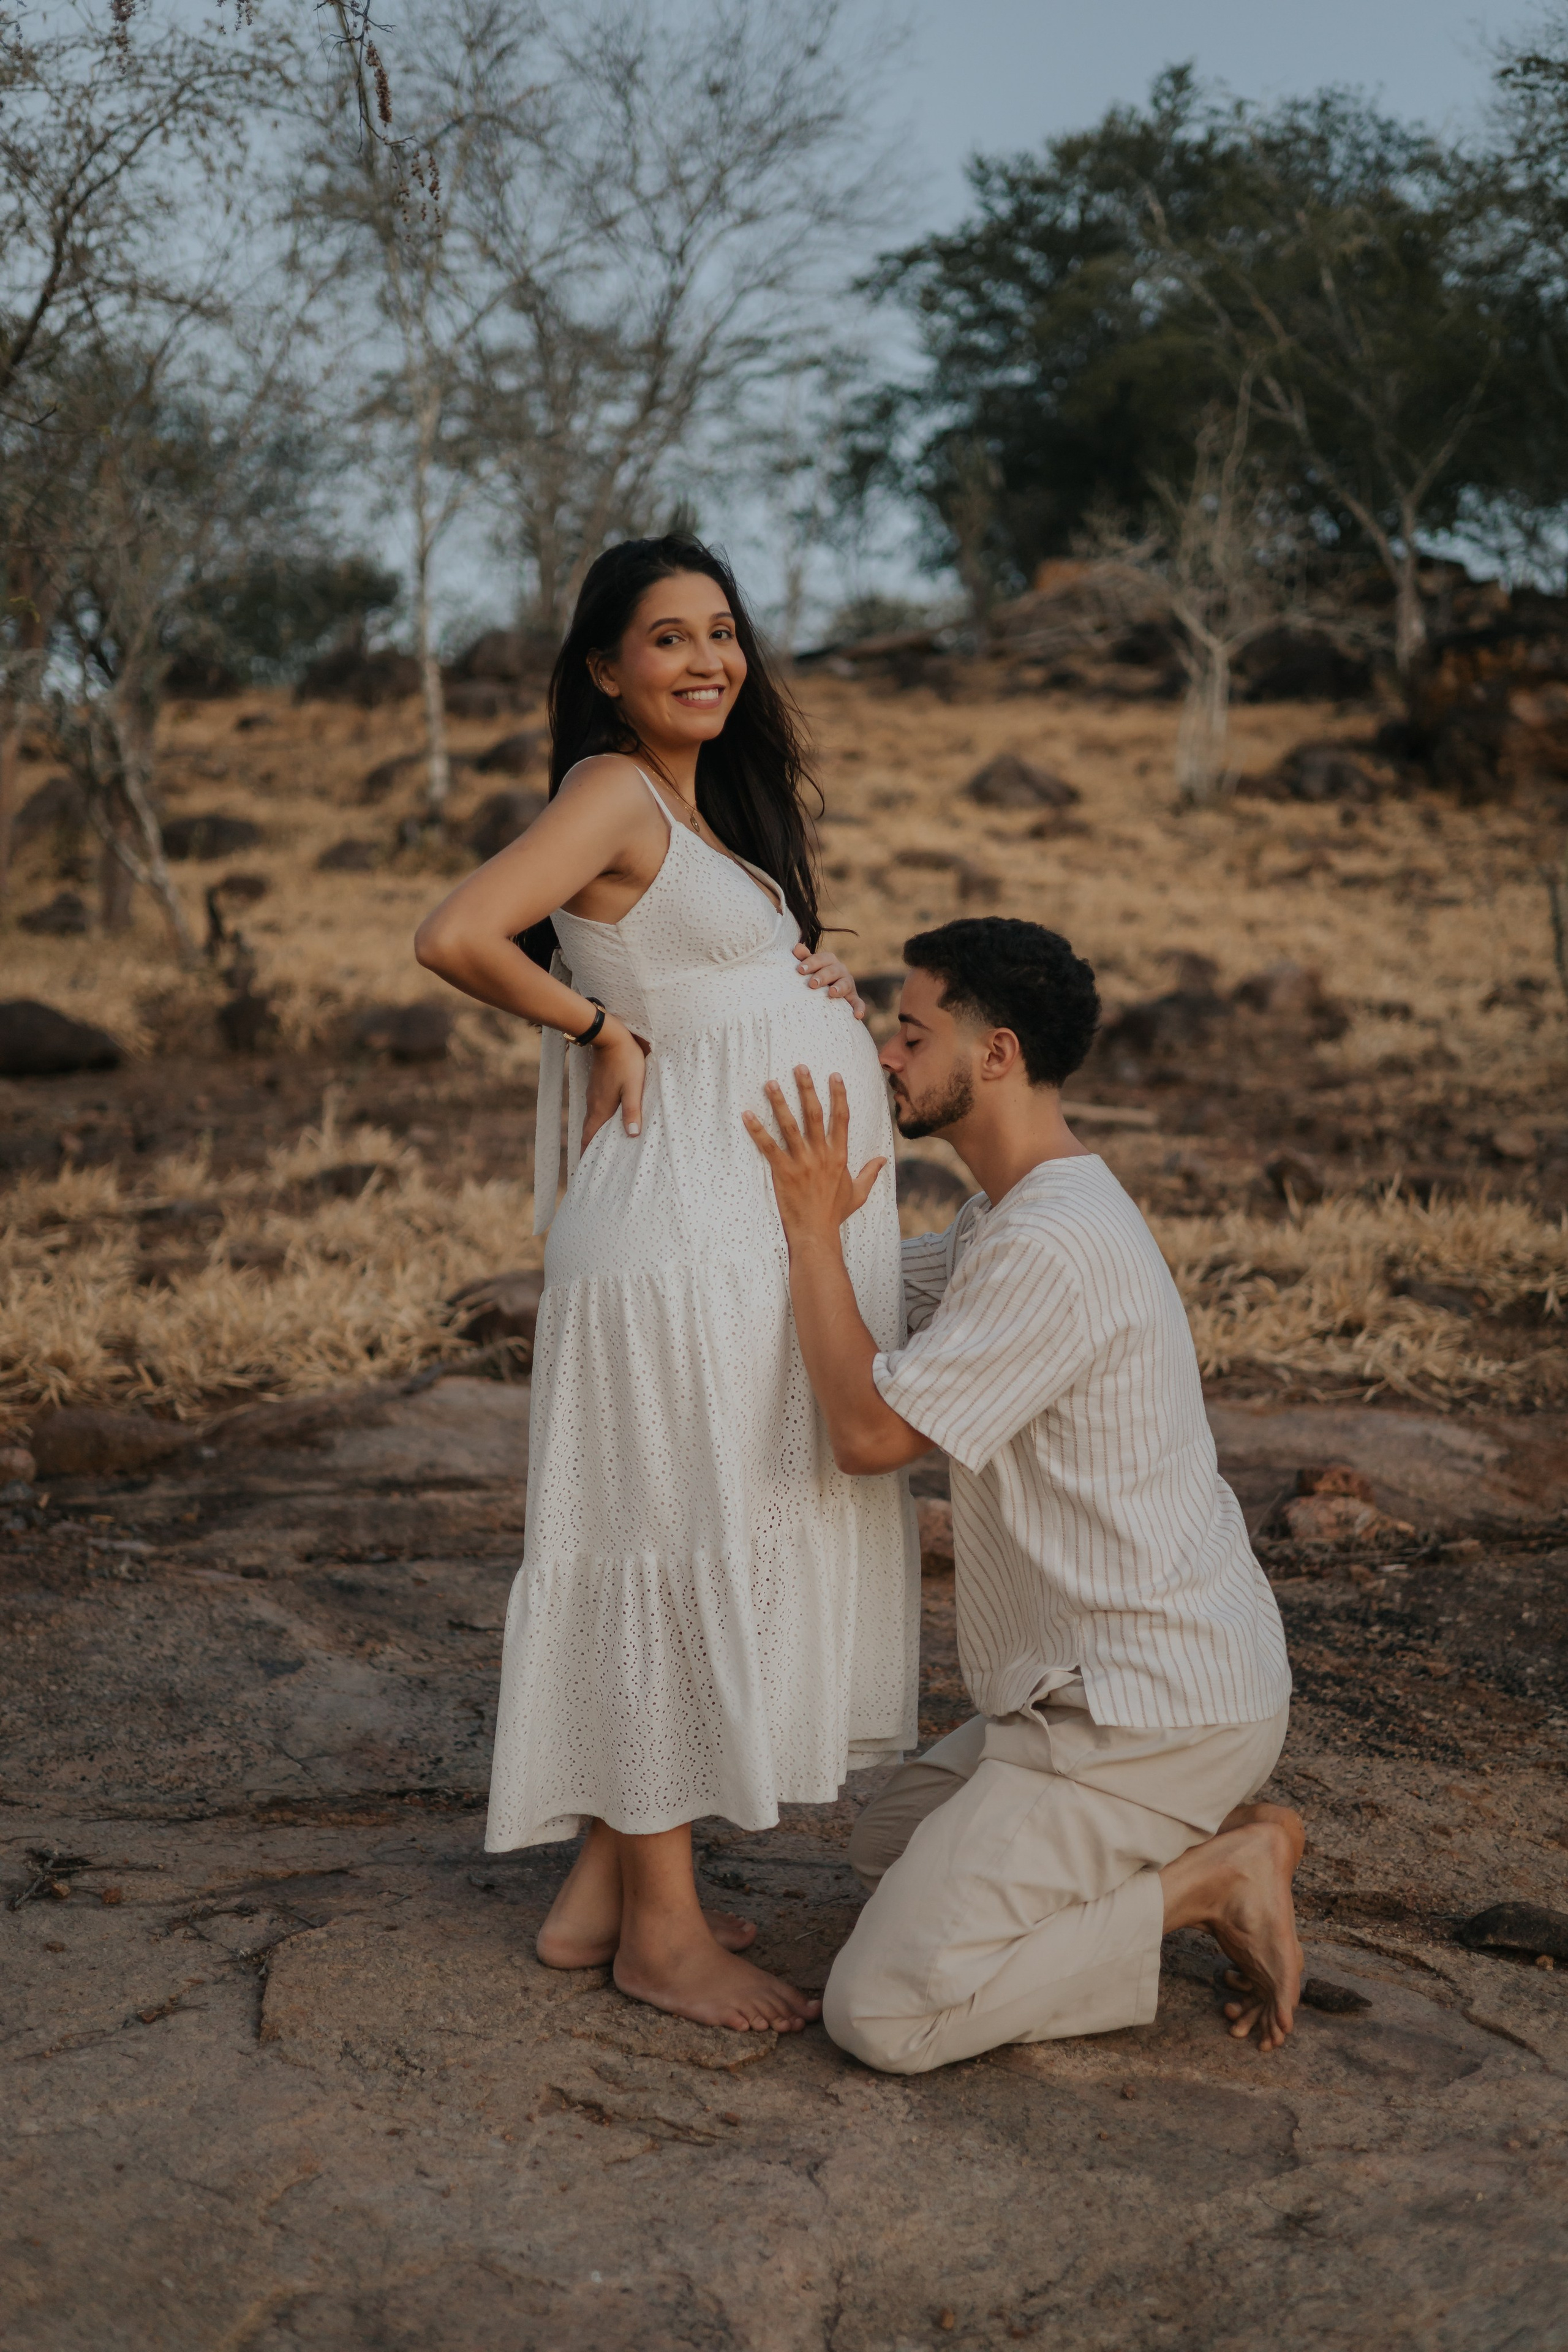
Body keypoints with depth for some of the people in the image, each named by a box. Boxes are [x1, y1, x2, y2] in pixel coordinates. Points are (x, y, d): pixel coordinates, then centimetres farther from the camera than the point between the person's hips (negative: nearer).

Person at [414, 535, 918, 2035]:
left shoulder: (707, 807, 18)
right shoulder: (616, 792, -9)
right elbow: (456, 937, -22)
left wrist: (811, 986, 5)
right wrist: (601, 1025, -8)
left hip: (760, 1226, 9)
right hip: (690, 1234, -9)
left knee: (723, 1554, 12)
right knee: (684, 1548, -3)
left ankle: (605, 1891, 23)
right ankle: (661, 1929, 8)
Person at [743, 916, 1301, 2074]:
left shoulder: (1054, 1245, -23)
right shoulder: (1013, 1213, 11)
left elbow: (871, 1430, -22)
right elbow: (876, 1277, 22)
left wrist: (814, 1227, -14)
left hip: (1149, 1707, -10)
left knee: (882, 2012, -14)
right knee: (889, 1840, 29)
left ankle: (1211, 1876, -5)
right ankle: (1207, 1839, 13)